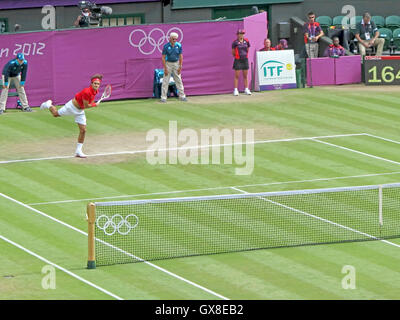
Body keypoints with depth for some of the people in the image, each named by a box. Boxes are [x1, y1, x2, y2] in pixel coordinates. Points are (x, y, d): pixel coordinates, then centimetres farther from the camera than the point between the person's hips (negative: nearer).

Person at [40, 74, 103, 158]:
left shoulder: (96, 91, -9)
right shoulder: (87, 92, -35)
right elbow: (86, 106, -28)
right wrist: (95, 105, -17)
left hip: (80, 111, 7)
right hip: (72, 106, -7)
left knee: (83, 130, -1)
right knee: (55, 114, 16)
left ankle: (78, 151, 8)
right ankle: (49, 105, 50)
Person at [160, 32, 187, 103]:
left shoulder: (179, 45, -6)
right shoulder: (166, 46, -14)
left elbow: (181, 56, 0)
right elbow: (163, 57, -12)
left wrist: (180, 67, -5)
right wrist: (165, 68, -16)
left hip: (176, 63, 2)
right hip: (168, 63, -2)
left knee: (178, 80, 4)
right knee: (165, 81, -4)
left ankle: (182, 96, 9)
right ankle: (163, 97, -2)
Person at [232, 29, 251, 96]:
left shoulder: (246, 41, 4)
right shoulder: (235, 42, -9)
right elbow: (233, 53, -2)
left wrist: (245, 55, 11)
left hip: (245, 60, 4)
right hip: (238, 60, -4)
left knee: (245, 75, 9)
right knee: (237, 76, -2)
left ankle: (246, 89, 15)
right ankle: (235, 90, 1)